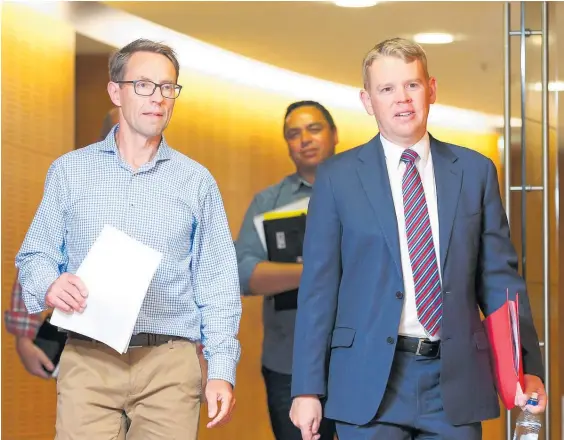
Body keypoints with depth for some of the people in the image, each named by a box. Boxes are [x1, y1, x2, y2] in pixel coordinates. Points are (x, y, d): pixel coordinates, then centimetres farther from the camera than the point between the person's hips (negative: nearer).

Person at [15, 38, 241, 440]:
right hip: (88, 360, 0)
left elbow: (217, 285, 7)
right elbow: (35, 256, 10)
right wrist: (49, 285, -14)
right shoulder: (70, 171, 10)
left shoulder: (197, 181, 10)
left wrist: (222, 372, -2)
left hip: (170, 363, 1)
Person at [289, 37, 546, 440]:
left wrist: (527, 368, -2)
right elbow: (318, 287, 1)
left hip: (456, 379, 2)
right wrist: (307, 389, -3)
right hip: (370, 379, -2)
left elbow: (500, 275, 7)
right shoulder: (338, 177, 2)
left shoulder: (475, 171, 8)